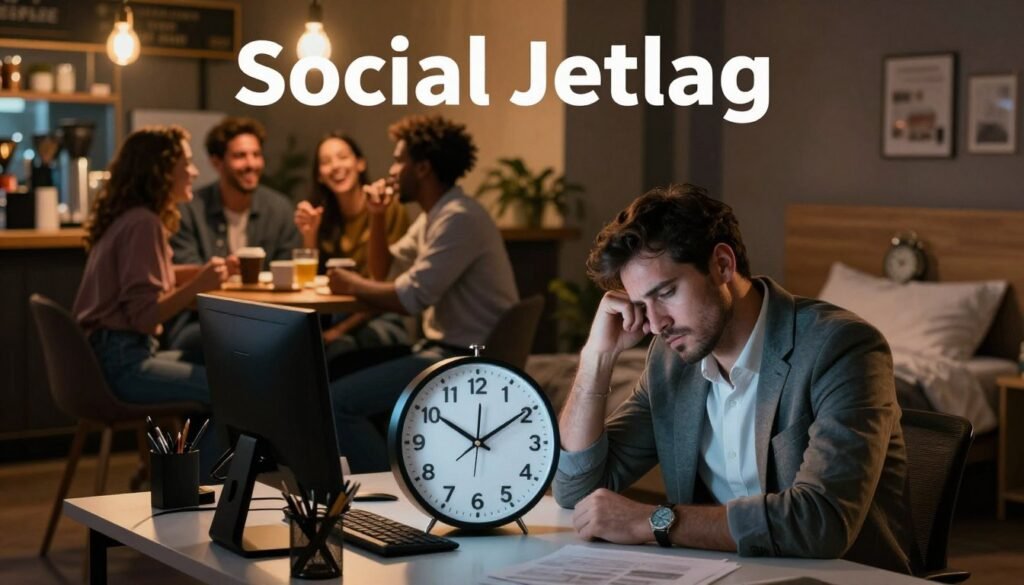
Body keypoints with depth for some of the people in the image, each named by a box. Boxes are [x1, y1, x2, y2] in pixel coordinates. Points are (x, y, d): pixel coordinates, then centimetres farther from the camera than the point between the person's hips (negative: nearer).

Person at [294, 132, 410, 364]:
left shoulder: (390, 209, -7)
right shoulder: (322, 215, 7)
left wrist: (342, 328, -14)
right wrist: (309, 236, -9)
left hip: (380, 318, -3)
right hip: (335, 317, 3)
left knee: (372, 335, -35)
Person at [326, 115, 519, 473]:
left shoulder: (459, 218, -18)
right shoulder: (433, 216, 15)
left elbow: (410, 298, -23)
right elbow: (382, 272, 24)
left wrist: (352, 285, -7)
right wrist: (377, 216, 10)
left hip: (466, 363, -11)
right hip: (444, 350, 11)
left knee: (336, 401, -19)